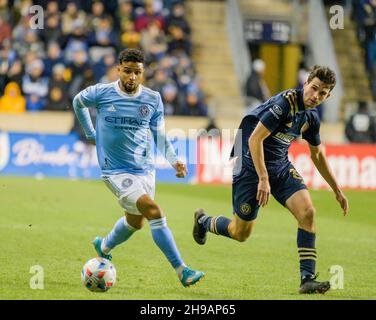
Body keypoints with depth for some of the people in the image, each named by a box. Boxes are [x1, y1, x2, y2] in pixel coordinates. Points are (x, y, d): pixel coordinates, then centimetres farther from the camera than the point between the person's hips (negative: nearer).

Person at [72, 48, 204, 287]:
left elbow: (160, 136, 9)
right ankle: (182, 271, -20)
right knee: (154, 211, -21)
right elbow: (78, 102, 14)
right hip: (116, 170, -5)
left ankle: (104, 247, 50)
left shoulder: (153, 99, 0)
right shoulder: (101, 93, -8)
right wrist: (91, 134, 16)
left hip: (145, 169, 5)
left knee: (135, 221, 18)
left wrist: (174, 160, -7)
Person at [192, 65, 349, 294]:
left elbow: (318, 155, 19)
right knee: (241, 233, 2)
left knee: (307, 212, -15)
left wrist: (338, 191, 20)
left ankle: (307, 279, -14)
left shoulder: (311, 117, 3)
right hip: (252, 165, -7)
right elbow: (254, 139, -26)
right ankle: (203, 221, 35)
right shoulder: (284, 103, -22)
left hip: (281, 166, 7)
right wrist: (263, 179, -30)